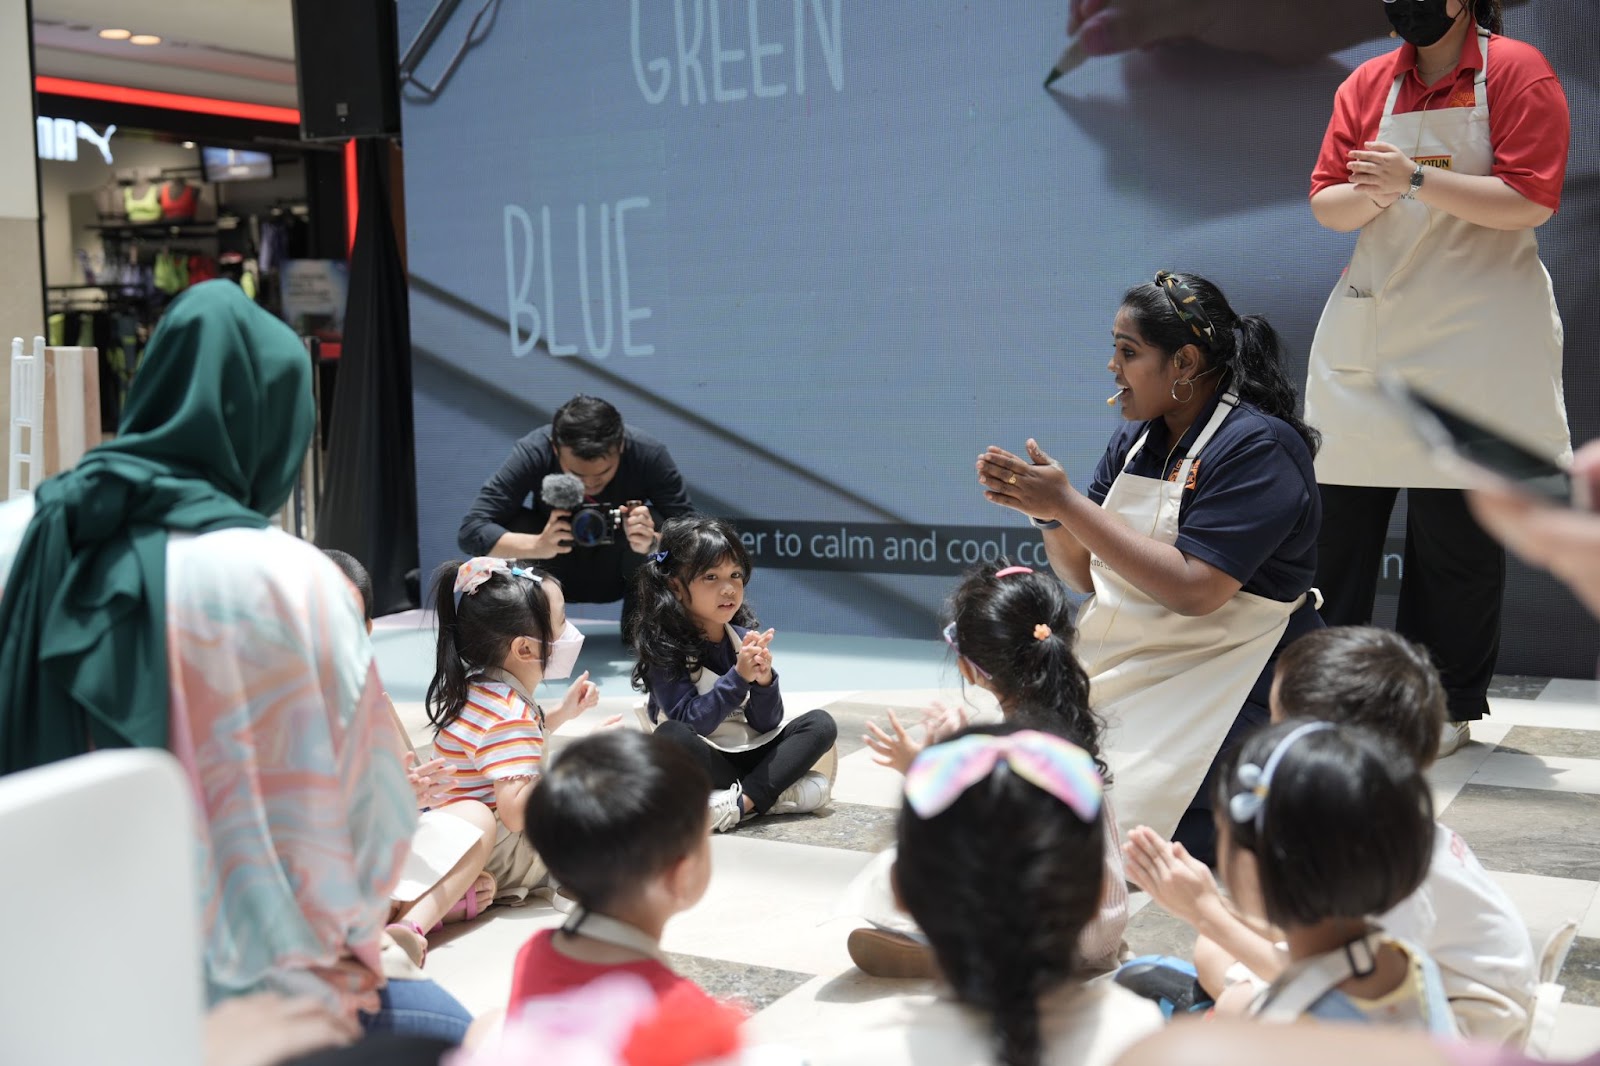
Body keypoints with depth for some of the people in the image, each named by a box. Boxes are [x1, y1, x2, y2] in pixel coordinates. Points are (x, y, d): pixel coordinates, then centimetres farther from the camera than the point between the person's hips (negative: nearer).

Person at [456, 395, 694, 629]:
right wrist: (539, 546, -50)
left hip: (618, 574, 0)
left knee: (655, 522, -30)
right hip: (555, 576, 0)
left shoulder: (648, 453, -27)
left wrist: (654, 543, -49)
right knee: (512, 525, -30)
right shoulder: (533, 452, -29)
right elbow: (470, 531, -32)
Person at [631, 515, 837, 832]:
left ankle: (740, 802, -26)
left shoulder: (744, 637, 0)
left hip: (749, 752, 5)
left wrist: (764, 681, -19)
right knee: (672, 736, -34)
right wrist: (739, 676, -29)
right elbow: (691, 723, -20)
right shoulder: (662, 645, -12)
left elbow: (766, 724, 1)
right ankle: (774, 794, -22)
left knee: (821, 724, -12)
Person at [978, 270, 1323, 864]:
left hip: (1217, 689, -7)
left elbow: (1193, 591, -25)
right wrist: (1045, 511, -11)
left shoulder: (1258, 446, -16)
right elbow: (1086, 576, 10)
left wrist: (1069, 504, -24)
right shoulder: (1136, 440, 9)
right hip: (1120, 671, 8)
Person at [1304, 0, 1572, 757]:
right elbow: (1326, 203, 7)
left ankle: (1448, 706, 12)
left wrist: (1416, 181, -19)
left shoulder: (1516, 71, -4)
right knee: (1337, 516, 4)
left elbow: (1532, 202, -13)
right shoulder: (1365, 85, 9)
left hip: (1472, 338, -4)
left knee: (1457, 526, 0)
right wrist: (1369, 194, -14)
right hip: (1366, 334, 4)